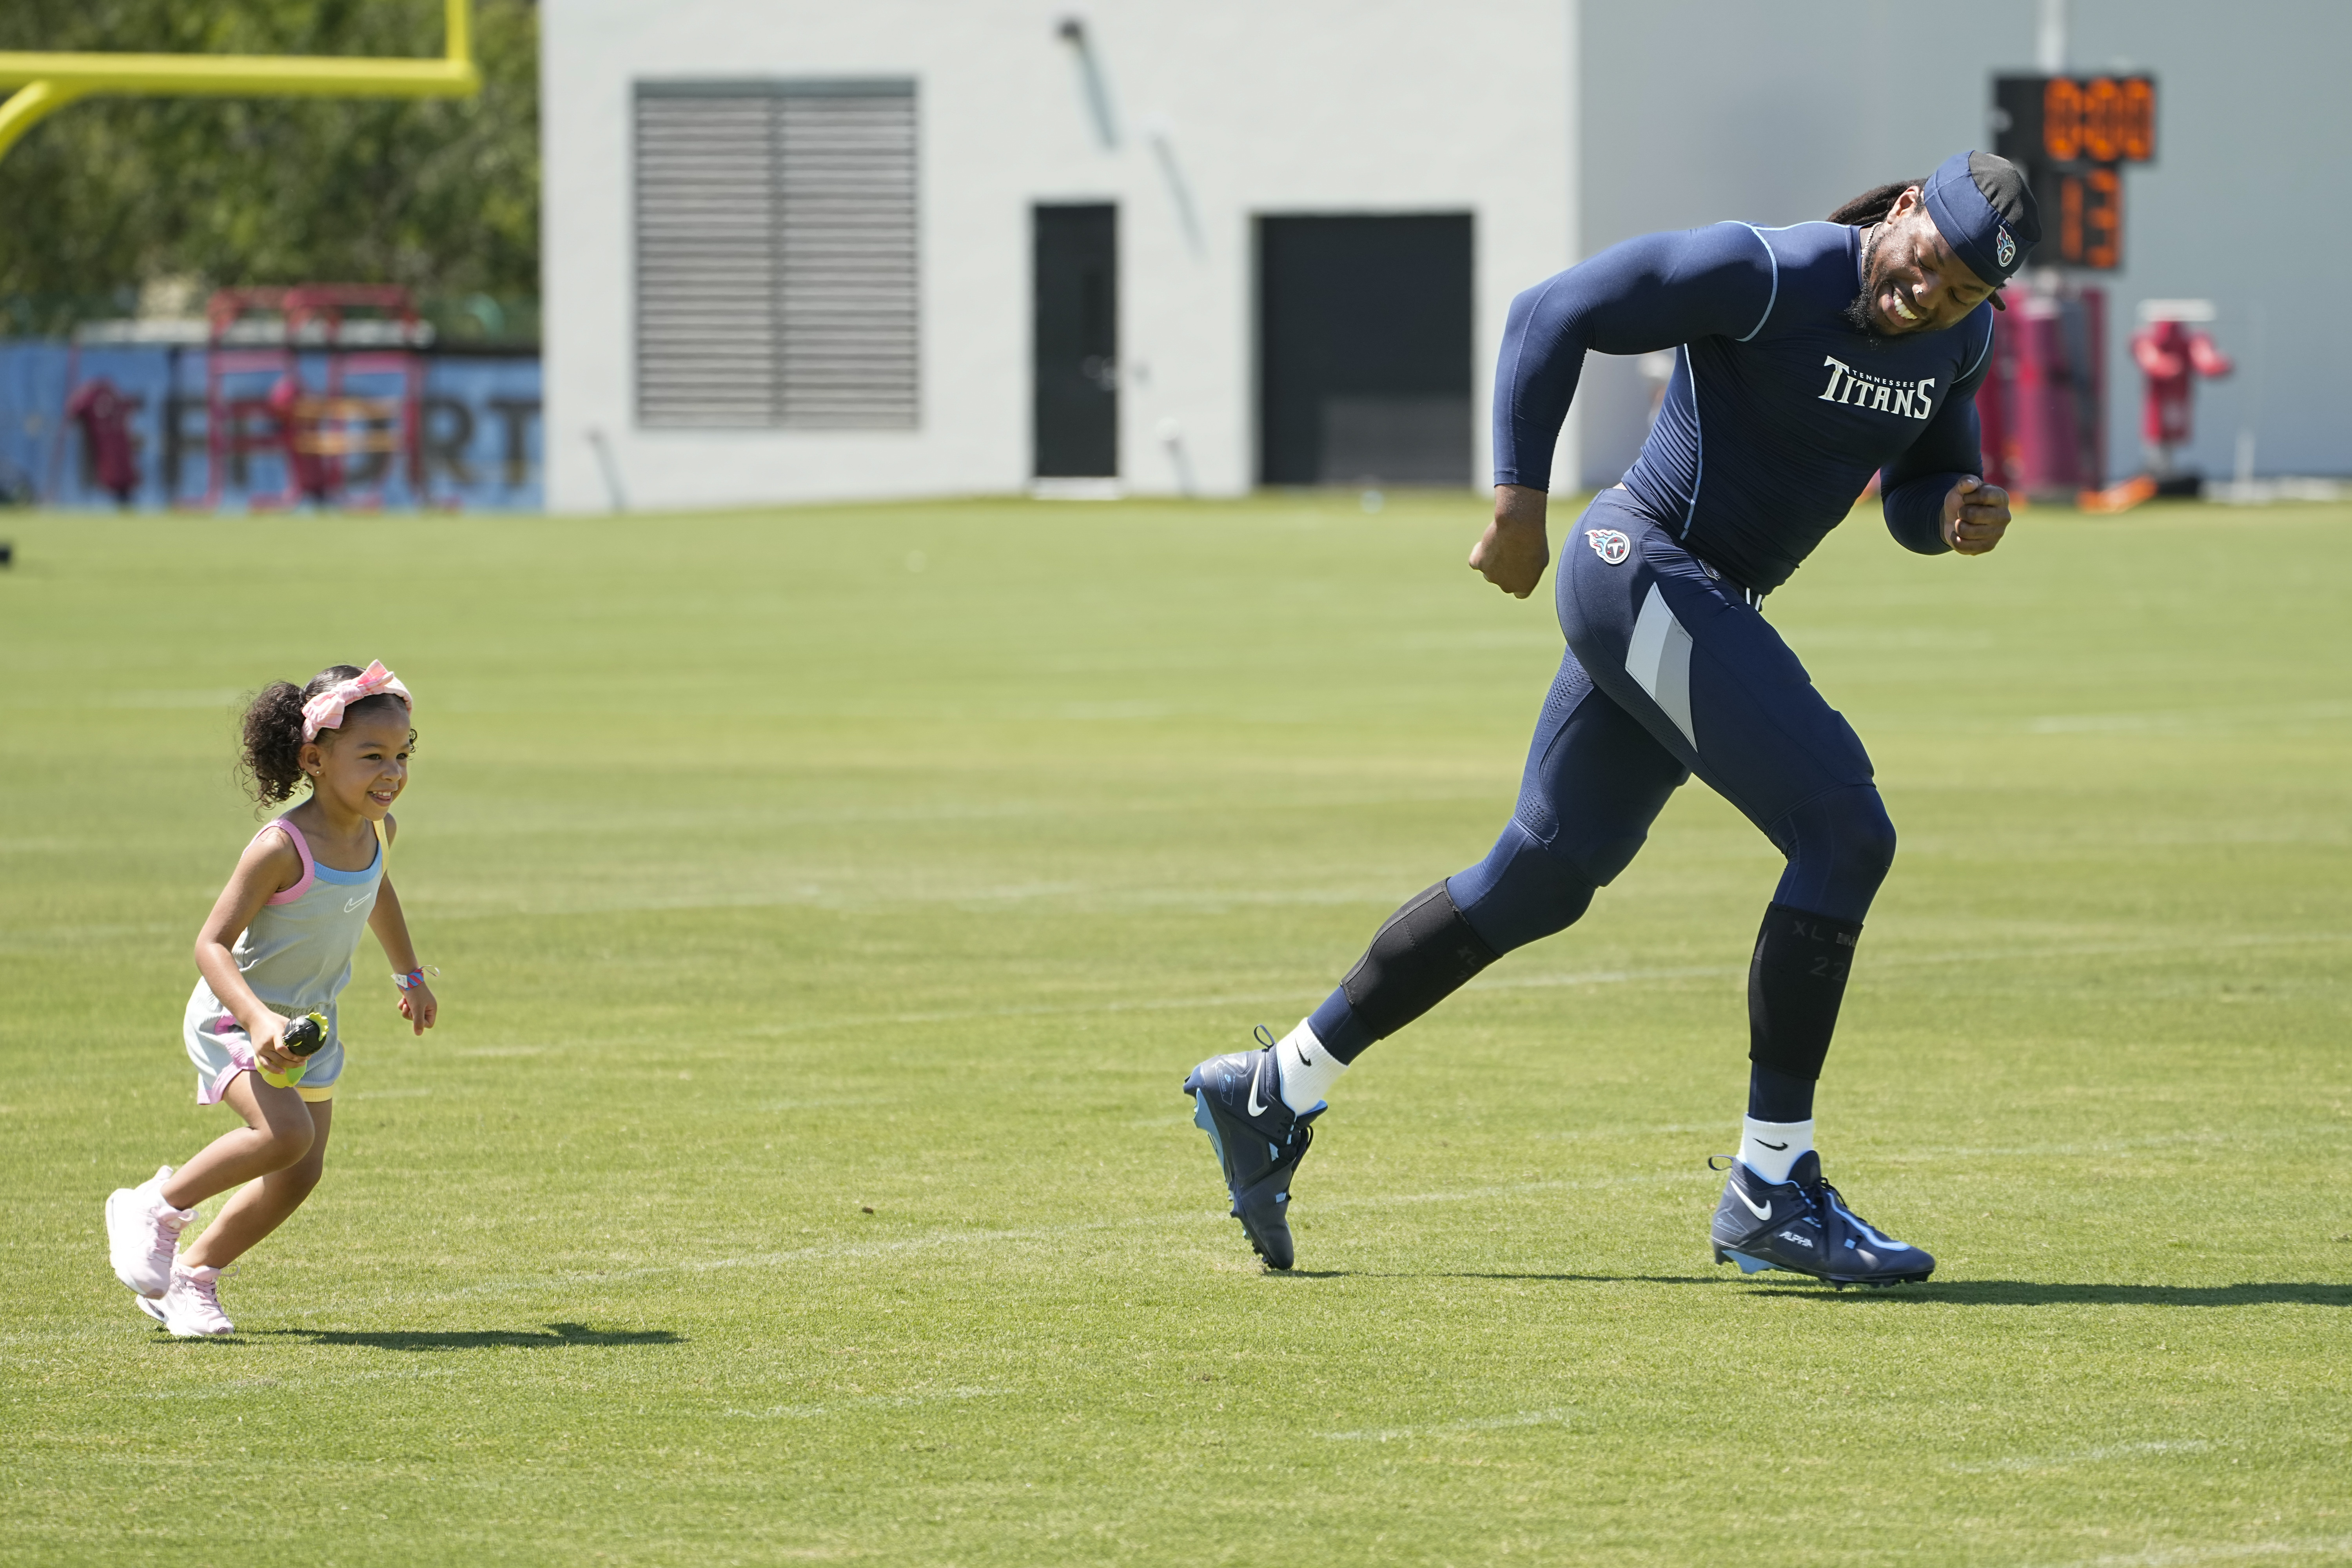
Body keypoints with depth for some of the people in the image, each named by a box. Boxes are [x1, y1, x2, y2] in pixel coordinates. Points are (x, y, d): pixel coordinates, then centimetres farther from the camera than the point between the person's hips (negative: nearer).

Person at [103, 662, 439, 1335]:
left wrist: (410, 975, 30)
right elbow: (212, 943, -27)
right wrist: (258, 1019, -41)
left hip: (310, 1023, 8)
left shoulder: (377, 830, -6)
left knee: (299, 1177, 7)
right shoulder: (281, 849, -29)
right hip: (234, 1019, -8)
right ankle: (159, 1206, -7)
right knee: (286, 1133, -30)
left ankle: (192, 1277, 26)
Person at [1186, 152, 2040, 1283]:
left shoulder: (1958, 336, 4)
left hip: (1709, 611, 9)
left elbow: (1913, 496, 15)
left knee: (1543, 877, 16)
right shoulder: (1768, 275, -21)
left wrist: (1955, 518, -9)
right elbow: (1553, 313, -18)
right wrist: (1519, 502, -23)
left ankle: (1272, 1092, 26)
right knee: (1845, 836, -16)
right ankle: (1769, 1191, -11)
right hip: (1644, 568, -9)